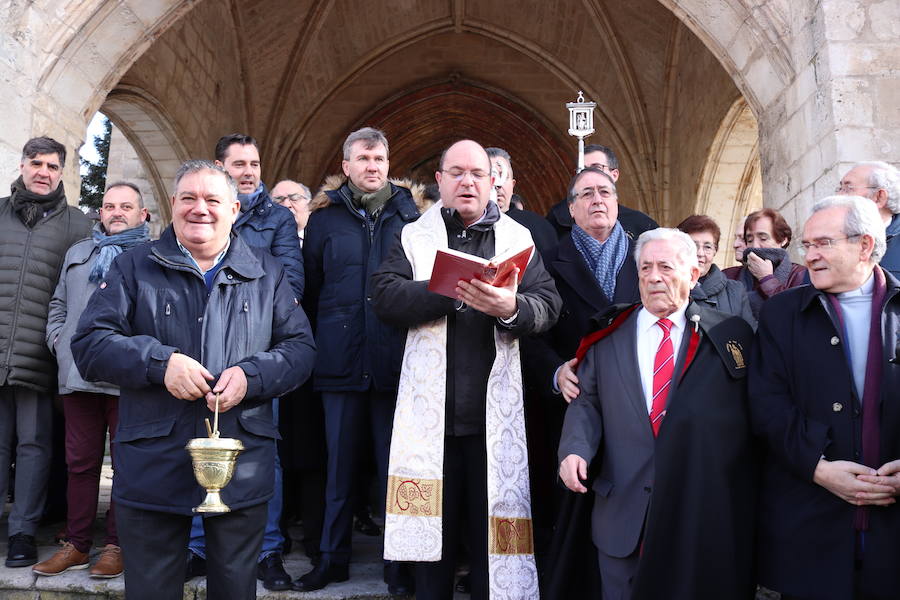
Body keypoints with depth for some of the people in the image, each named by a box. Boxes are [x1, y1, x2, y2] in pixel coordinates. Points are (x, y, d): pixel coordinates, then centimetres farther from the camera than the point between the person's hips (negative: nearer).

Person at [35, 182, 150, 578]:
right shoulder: (78, 254, 23)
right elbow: (59, 305, 25)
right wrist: (59, 342, 10)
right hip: (79, 376, 5)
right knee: (80, 461, 9)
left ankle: (117, 545, 12)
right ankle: (77, 543, 19)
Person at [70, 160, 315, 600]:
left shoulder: (266, 273, 9)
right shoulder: (135, 267, 5)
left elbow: (301, 346, 4)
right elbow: (88, 344, -1)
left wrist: (251, 375, -14)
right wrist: (160, 362, -16)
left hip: (243, 472, 1)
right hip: (153, 467, 0)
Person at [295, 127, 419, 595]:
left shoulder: (411, 215, 6)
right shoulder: (325, 218, 8)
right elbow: (310, 288, 9)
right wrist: (319, 342, 4)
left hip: (395, 362, -1)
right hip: (341, 363, 1)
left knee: (395, 465, 7)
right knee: (340, 463, 11)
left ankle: (399, 564, 18)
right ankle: (333, 557, 25)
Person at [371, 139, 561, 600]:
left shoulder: (518, 238, 8)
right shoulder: (414, 237, 9)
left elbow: (548, 304, -3)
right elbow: (384, 295, -7)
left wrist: (512, 308, -25)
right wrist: (449, 292, -18)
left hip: (495, 414, 0)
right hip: (430, 413, 0)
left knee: (494, 528, 6)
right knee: (432, 526, 10)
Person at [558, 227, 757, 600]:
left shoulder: (731, 335, 3)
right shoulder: (606, 336, 9)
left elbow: (753, 413, 3)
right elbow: (586, 403, 8)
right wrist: (575, 449, -10)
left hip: (708, 515, -1)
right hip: (624, 515, 2)